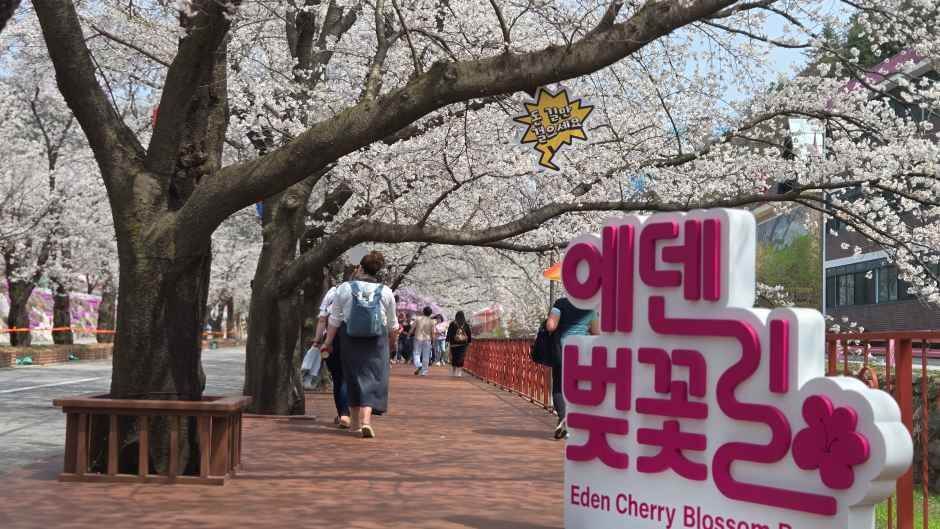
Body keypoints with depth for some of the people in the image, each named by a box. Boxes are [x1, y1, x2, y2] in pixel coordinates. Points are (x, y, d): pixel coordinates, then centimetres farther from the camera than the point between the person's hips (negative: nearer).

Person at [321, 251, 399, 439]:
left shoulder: (345, 288, -2)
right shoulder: (386, 292, 1)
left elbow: (334, 319, -1)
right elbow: (392, 323, 9)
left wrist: (328, 342, 8)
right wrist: (392, 342, 27)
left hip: (350, 339, 1)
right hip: (377, 340, -1)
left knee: (354, 376, 13)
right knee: (372, 378, 2)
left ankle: (356, 421, 24)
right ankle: (365, 420, -15)